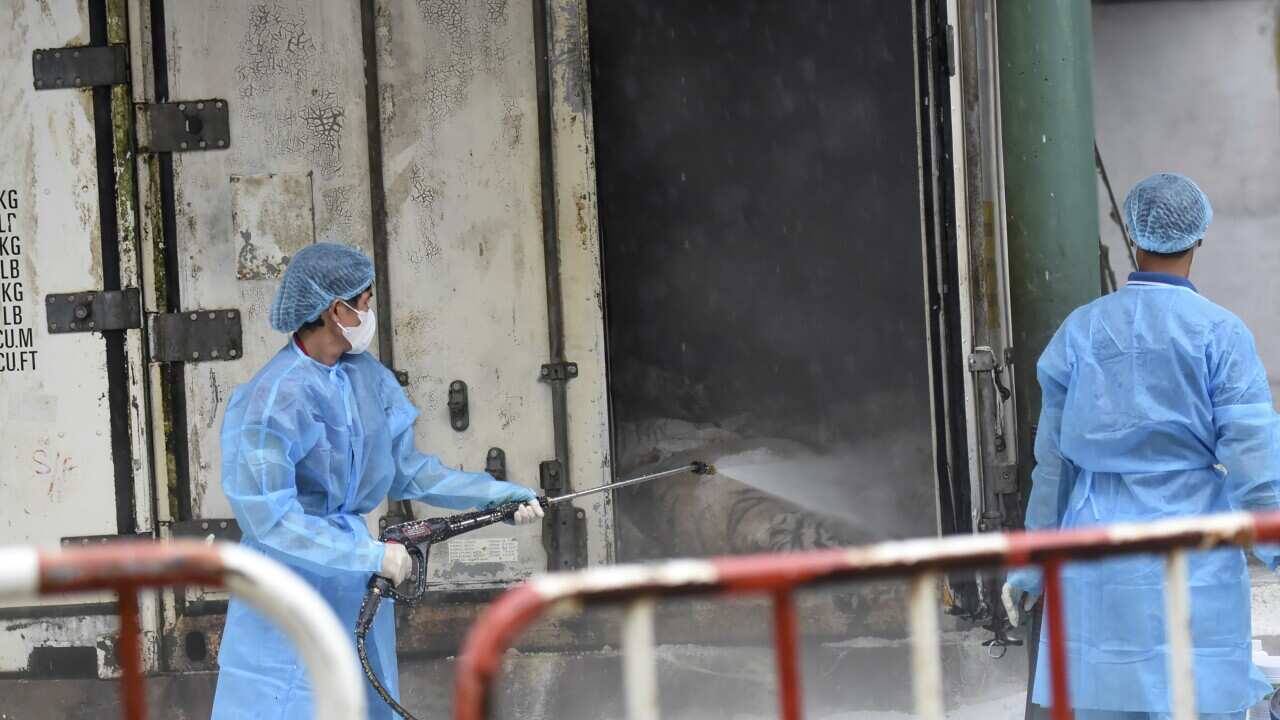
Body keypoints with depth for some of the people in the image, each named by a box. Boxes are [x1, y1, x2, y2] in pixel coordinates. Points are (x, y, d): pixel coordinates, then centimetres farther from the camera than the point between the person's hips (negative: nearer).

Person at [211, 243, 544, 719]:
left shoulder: (366, 377, 3)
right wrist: (369, 555, -22)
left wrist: (497, 494, 7)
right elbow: (269, 520, -21)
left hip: (353, 588, 7)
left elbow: (405, 472, 14)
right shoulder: (271, 399, -19)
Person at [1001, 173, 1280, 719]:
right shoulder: (1220, 333, -7)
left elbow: (1055, 458, 7)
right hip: (1191, 566, -3)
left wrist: (1033, 565, 16)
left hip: (1099, 568, 3)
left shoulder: (1081, 330, 3)